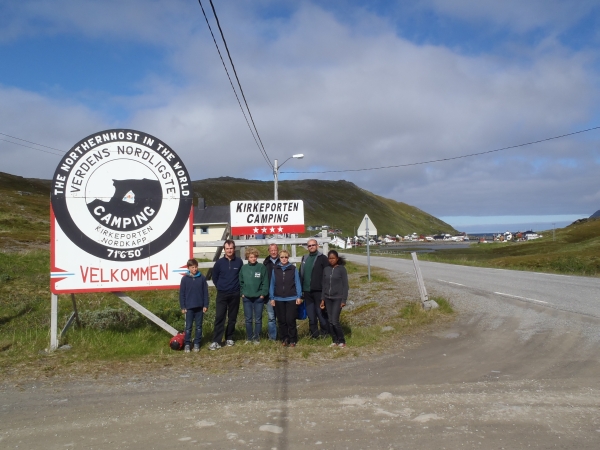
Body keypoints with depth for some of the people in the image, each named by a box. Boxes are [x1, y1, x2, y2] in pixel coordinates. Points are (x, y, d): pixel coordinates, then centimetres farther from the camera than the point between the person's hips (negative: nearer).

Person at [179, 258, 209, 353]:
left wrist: (205, 305, -1)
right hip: (189, 307, -1)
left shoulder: (202, 278, -1)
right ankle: (187, 344, 11)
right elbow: (182, 294, 1)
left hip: (200, 307, 1)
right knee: (188, 327, 3)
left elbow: (205, 292, 3)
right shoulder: (185, 279, -2)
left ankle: (197, 343, 17)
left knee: (199, 326, 8)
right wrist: (183, 307, -2)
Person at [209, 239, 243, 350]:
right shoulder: (219, 262, -2)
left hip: (235, 294, 1)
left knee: (232, 318, 9)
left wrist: (238, 287, 7)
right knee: (219, 317, -6)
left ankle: (229, 338, 22)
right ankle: (216, 341, -6)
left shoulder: (239, 262, -2)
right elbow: (214, 277, 10)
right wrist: (220, 287, 10)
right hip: (222, 294, -1)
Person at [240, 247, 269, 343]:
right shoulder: (244, 268, 4)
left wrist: (263, 294, -9)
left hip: (259, 297, -2)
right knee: (248, 319, 8)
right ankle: (249, 337, 18)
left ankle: (257, 338, 15)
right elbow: (241, 282, 7)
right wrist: (242, 293, -1)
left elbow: (265, 282, -4)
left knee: (258, 319, 5)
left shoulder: (262, 267, -3)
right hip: (247, 298, 2)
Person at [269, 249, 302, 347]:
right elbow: (272, 284, 7)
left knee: (291, 320, -2)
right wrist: (272, 298, 4)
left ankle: (292, 340, 10)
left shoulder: (293, 269, 1)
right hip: (279, 299, 2)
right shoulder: (275, 269, 5)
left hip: (291, 299, -2)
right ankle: (284, 339, 18)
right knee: (281, 321, 6)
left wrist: (299, 296, -4)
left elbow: (297, 283, 1)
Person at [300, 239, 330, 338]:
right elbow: (301, 274, 16)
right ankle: (314, 333, 18)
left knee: (321, 312, -1)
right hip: (307, 291, 6)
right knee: (310, 314, 10)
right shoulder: (304, 258, 15)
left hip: (318, 290, -6)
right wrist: (301, 289, 10)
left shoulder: (322, 258, -4)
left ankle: (325, 332, 11)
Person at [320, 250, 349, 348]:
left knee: (335, 321, -10)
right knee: (330, 322, 6)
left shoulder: (341, 269, -5)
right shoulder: (326, 269, 8)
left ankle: (342, 341, 4)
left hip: (338, 298, -5)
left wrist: (344, 300, -10)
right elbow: (324, 285, 13)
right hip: (328, 299, 5)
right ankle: (335, 341, 17)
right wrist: (323, 299, 10)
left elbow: (345, 285, -5)